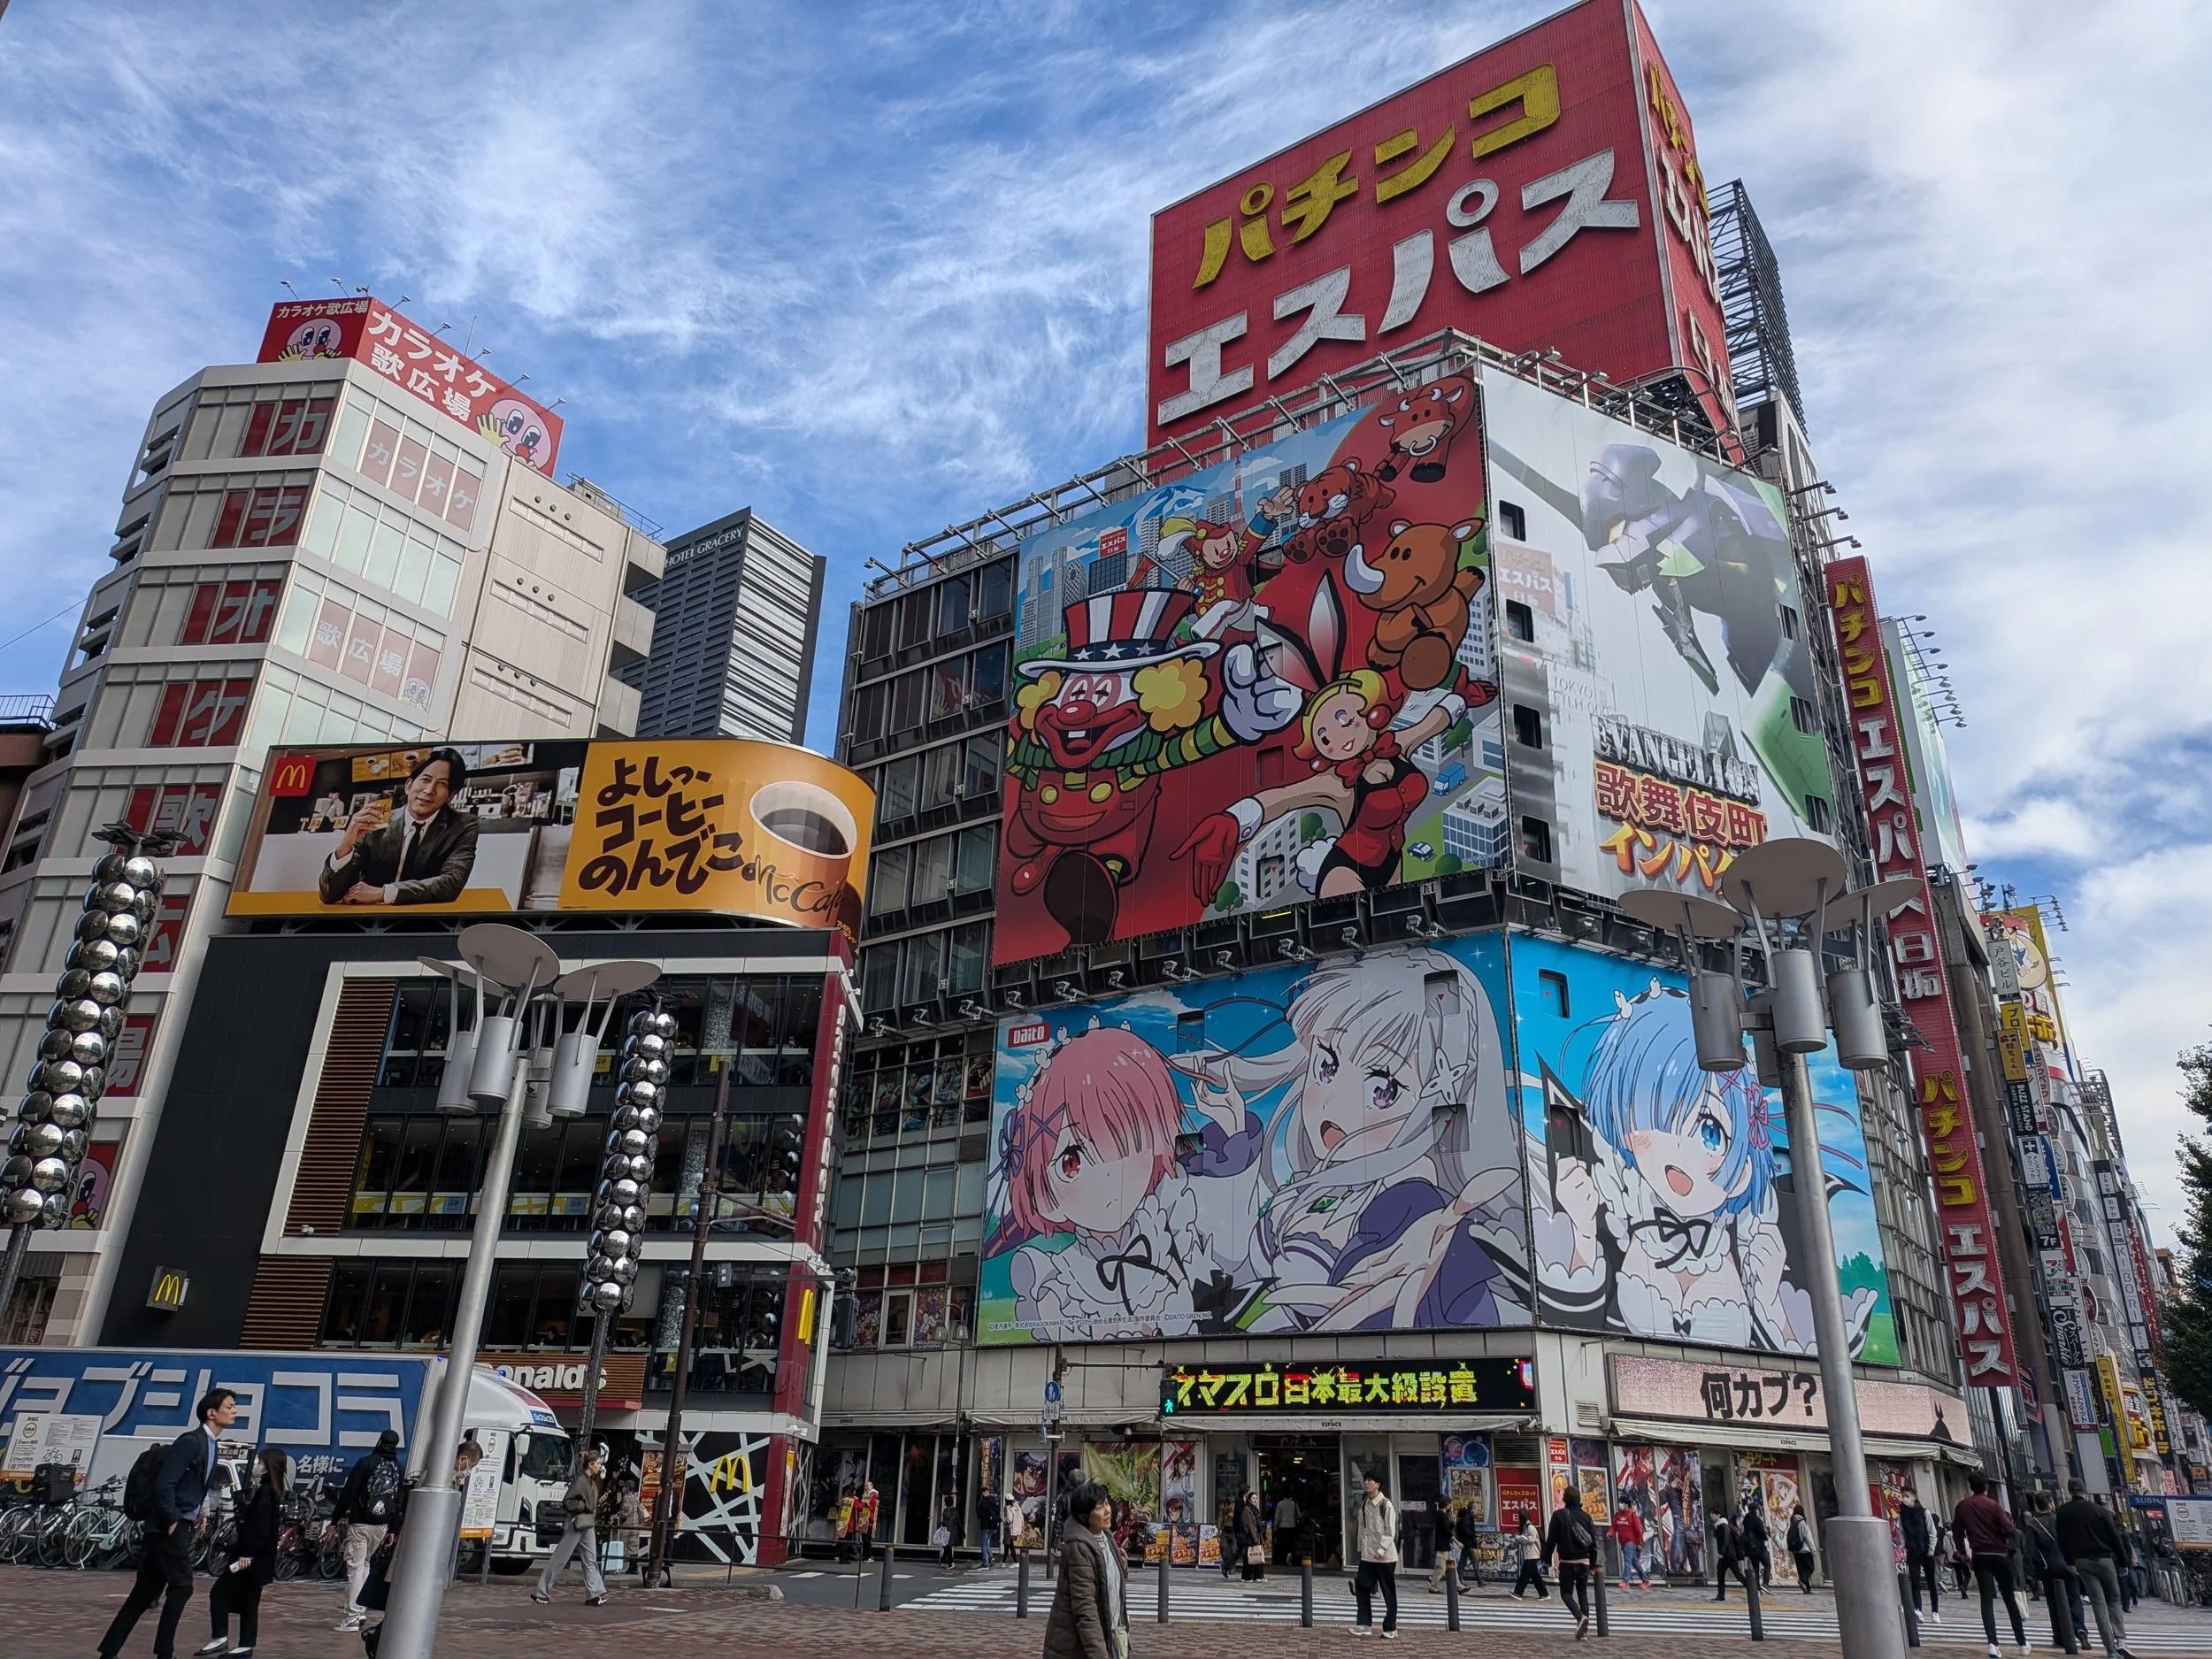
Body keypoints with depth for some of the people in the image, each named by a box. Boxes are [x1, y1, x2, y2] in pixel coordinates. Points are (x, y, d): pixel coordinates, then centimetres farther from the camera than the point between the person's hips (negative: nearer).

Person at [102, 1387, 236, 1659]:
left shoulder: (211, 1443, 13)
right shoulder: (190, 1441, -16)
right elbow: (164, 1484, -21)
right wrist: (171, 1522, -18)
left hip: (181, 1526, 9)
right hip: (170, 1527, -9)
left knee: (144, 1593, 11)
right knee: (181, 1587, -4)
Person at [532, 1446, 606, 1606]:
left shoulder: (593, 1481, 10)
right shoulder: (580, 1480, -16)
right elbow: (567, 1503, -20)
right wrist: (586, 1507, -19)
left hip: (588, 1525, 9)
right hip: (576, 1525, -9)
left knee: (591, 1560, 4)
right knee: (559, 1559, 1)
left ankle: (595, 1594, 3)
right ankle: (541, 1592, 11)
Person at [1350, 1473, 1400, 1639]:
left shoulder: (1386, 1505, -11)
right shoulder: (1364, 1504, 9)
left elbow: (1390, 1531, -14)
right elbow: (1361, 1527, 13)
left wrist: (1381, 1550, -21)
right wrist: (1360, 1548, 9)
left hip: (1385, 1556, -6)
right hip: (1367, 1555, 6)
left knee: (1389, 1593, 4)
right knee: (1361, 1588, 4)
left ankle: (1390, 1629, 12)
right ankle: (1364, 1623, 14)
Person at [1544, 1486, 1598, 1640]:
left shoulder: (1559, 1515, -8)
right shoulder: (1585, 1517, 4)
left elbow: (1551, 1539, -8)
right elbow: (1593, 1541, 7)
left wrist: (1547, 1557, 3)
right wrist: (1593, 1562, 18)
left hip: (1567, 1562, -4)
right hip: (1584, 1561, 4)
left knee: (1566, 1593, 5)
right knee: (1583, 1594, 13)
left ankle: (1581, 1617, -20)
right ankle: (1585, 1628, 5)